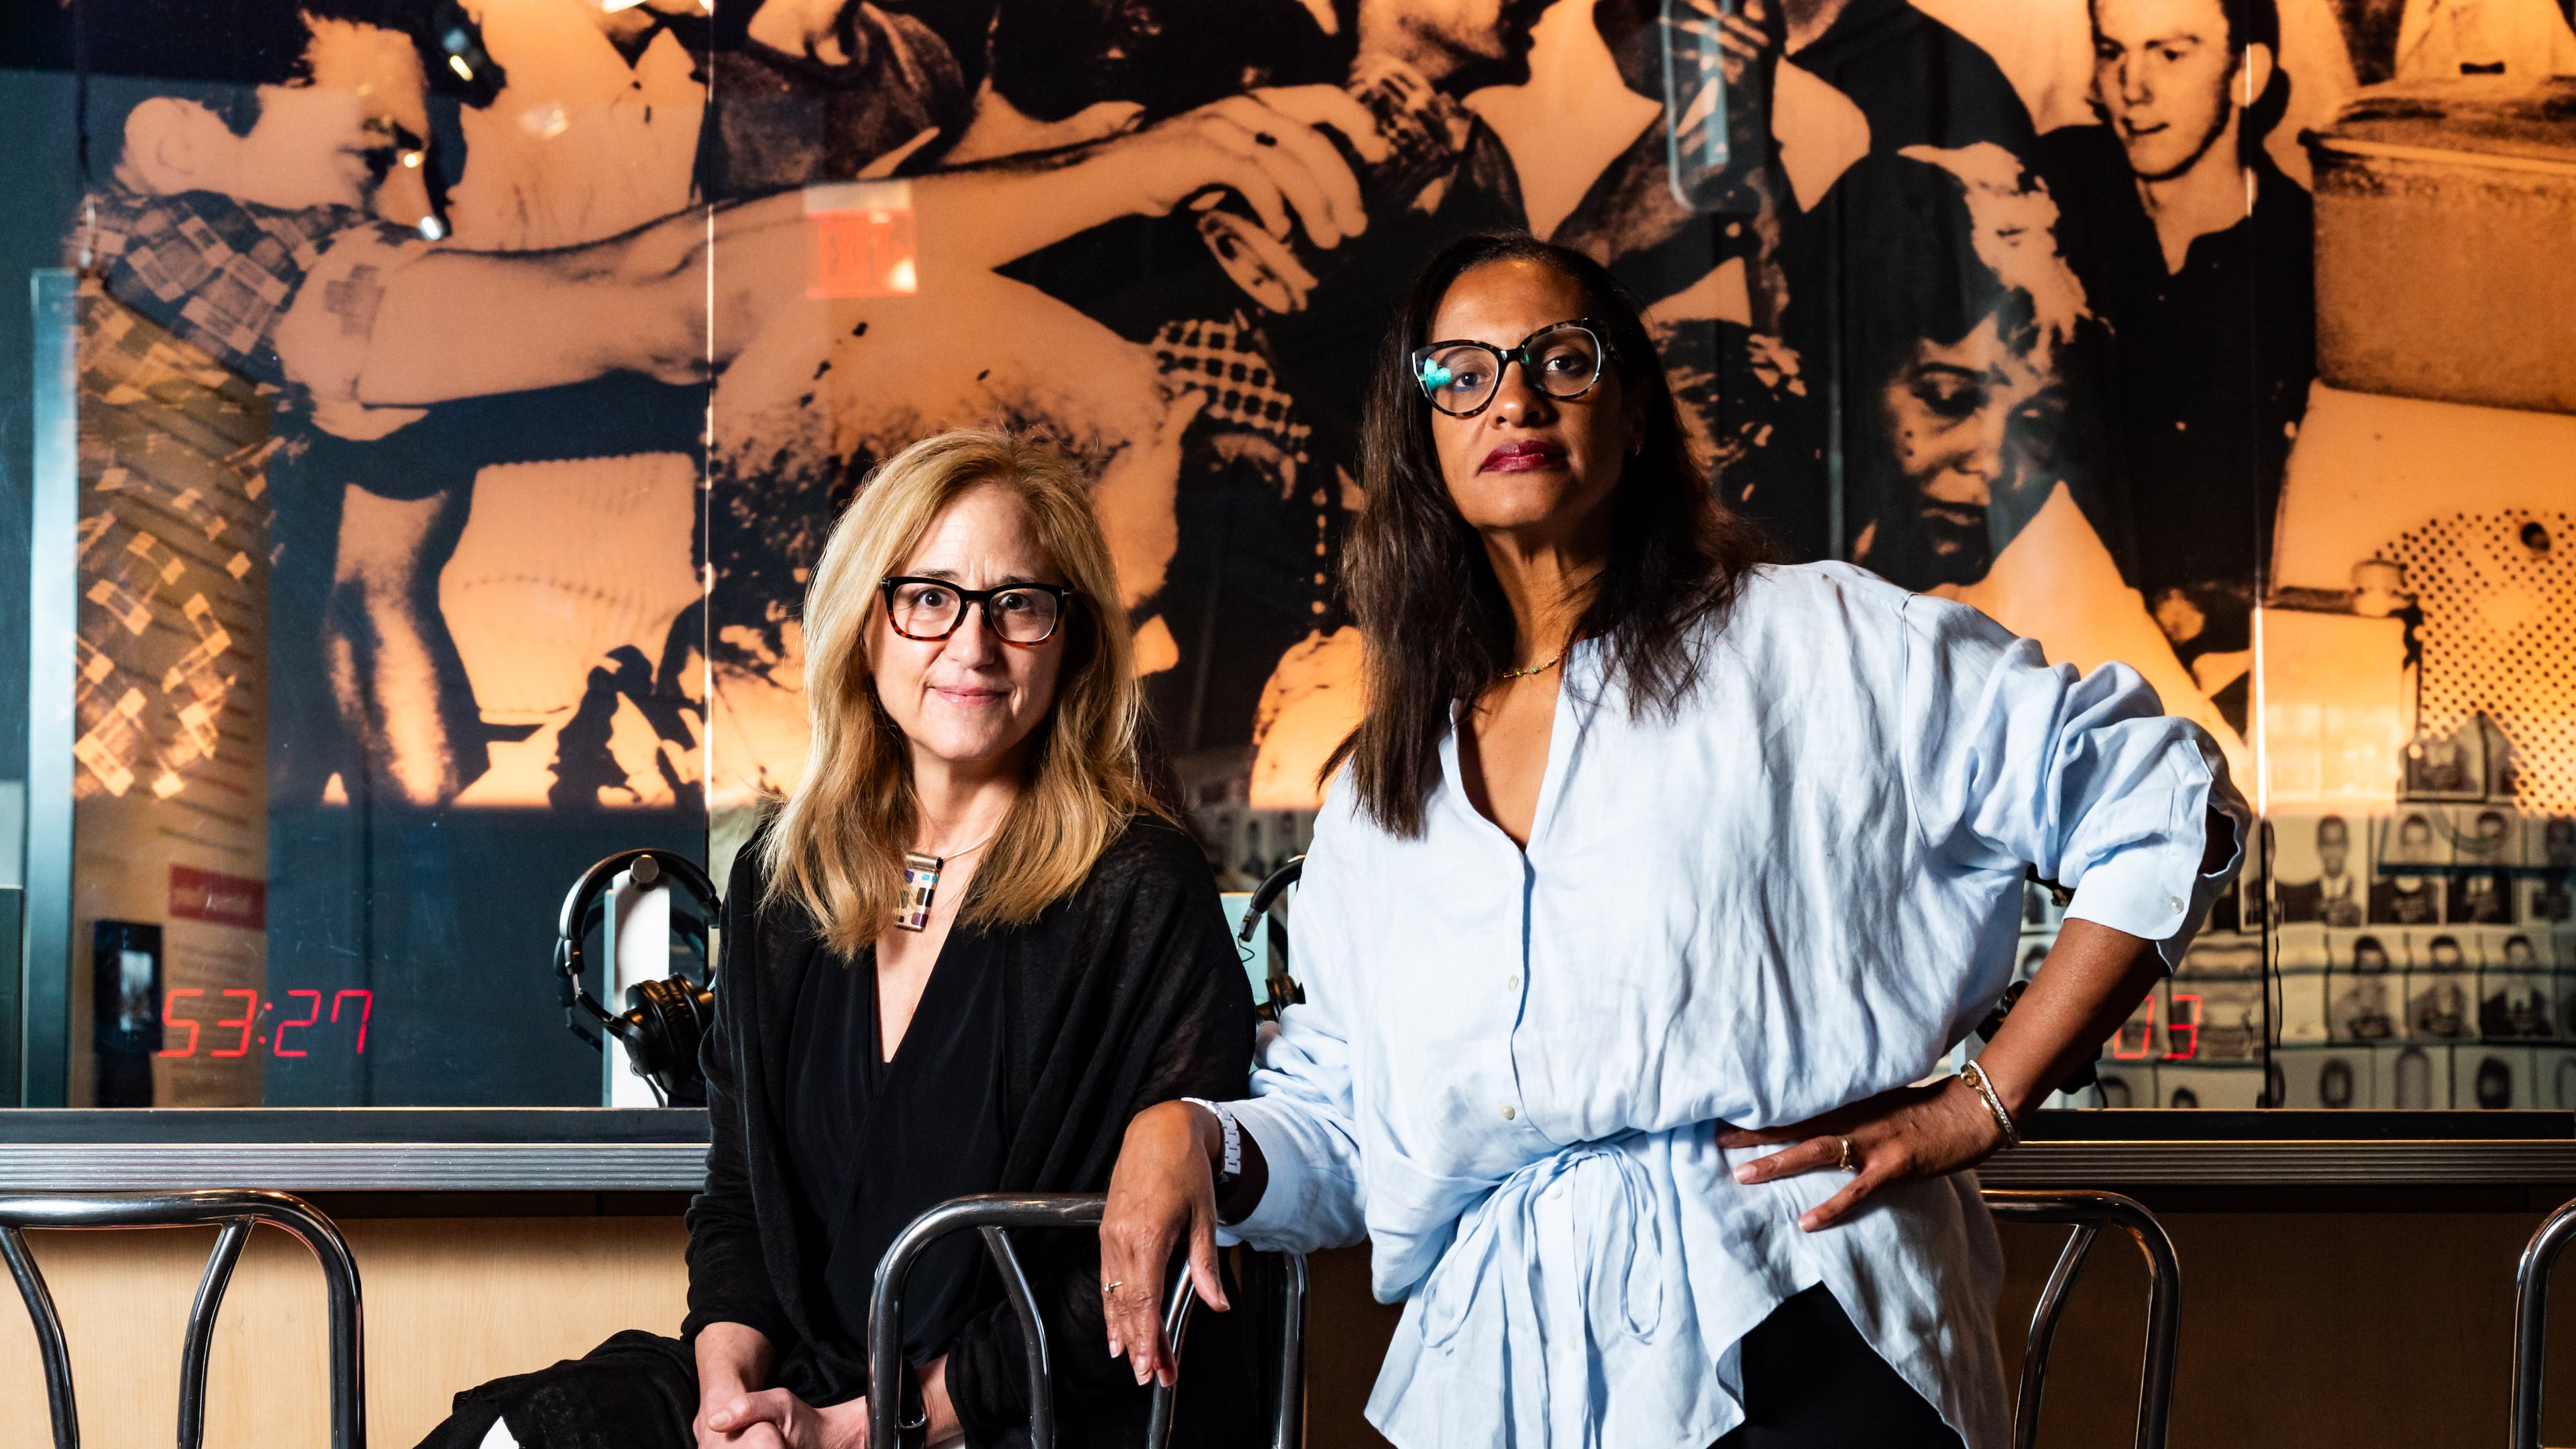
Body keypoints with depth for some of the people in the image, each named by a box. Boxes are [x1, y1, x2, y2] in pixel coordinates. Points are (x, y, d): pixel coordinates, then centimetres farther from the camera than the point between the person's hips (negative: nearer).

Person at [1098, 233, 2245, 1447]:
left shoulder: (1815, 643, 0)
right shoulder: (1379, 797, 15)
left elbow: (2166, 805, -2)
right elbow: (1335, 1128, 17)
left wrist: (1981, 1108, -6)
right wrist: (1190, 1136, -5)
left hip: (1788, 1344, -4)